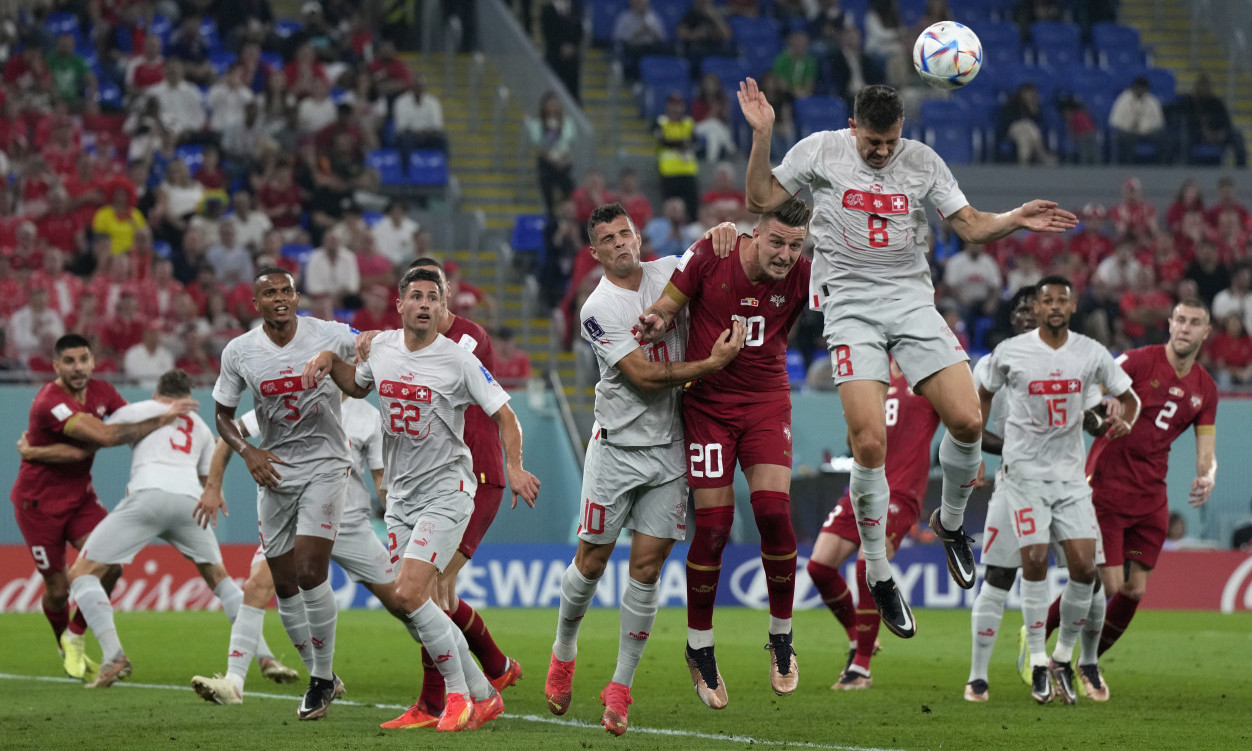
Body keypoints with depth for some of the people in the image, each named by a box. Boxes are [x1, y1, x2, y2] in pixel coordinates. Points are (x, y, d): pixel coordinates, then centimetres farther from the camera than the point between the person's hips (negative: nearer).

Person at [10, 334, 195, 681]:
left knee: (110, 566, -14)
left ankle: (76, 637, 10)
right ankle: (64, 646, 31)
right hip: (39, 502, -6)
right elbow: (106, 436, -35)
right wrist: (162, 420, -33)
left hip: (79, 495, 6)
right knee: (58, 589, -1)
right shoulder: (50, 403, -28)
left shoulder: (102, 392, -4)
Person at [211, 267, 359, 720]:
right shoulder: (238, 352, -3)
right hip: (274, 473, 3)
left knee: (310, 573, -17)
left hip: (325, 467, -3)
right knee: (284, 585, 5)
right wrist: (247, 452, -8)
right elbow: (223, 415, 8)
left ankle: (323, 677, -2)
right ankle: (318, 677, 22)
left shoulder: (330, 336, -8)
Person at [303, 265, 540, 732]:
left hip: (446, 492, -6)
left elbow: (503, 414, -4)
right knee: (423, 606, 3)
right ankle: (482, 698, 16)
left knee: (409, 595, -19)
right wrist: (328, 359, 7)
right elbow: (357, 386, 26)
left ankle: (458, 693, -4)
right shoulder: (380, 347, 4)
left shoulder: (458, 361, -10)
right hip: (400, 497, 6)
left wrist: (514, 467, -18)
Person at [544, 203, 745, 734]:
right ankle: (564, 652, 29)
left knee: (647, 567, -1)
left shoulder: (668, 271, 3)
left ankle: (620, 687, 5)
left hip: (668, 449, 3)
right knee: (592, 559, 4)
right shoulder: (598, 310, -12)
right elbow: (643, 376, -19)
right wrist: (713, 363, -22)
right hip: (617, 447, -3)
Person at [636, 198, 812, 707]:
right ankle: (699, 649, 13)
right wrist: (658, 319, -23)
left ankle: (781, 638, 3)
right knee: (714, 525, -5)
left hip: (766, 402, 1)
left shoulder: (803, 277, -9)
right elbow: (667, 305, -3)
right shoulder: (709, 257, -13)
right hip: (708, 402, -1)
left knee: (773, 509, -16)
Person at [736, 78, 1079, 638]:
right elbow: (760, 199, 2)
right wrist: (762, 136, -10)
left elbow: (972, 226, 8)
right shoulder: (821, 151, 1)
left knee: (967, 421, -12)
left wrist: (1016, 220, -10)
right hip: (850, 306, -3)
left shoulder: (923, 161, 6)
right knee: (870, 442, -16)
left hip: (912, 299, 3)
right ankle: (878, 576, -2)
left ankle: (950, 523, 19)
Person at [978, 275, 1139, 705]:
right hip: (1024, 472, -2)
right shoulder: (1010, 352, -4)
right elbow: (984, 395, 14)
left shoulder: (1091, 354, 1)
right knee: (1035, 561, -13)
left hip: (1070, 475, 2)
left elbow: (1129, 398, 11)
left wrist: (1125, 421, -12)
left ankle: (1064, 657, 10)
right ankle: (1038, 663, -3)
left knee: (1084, 565, -7)